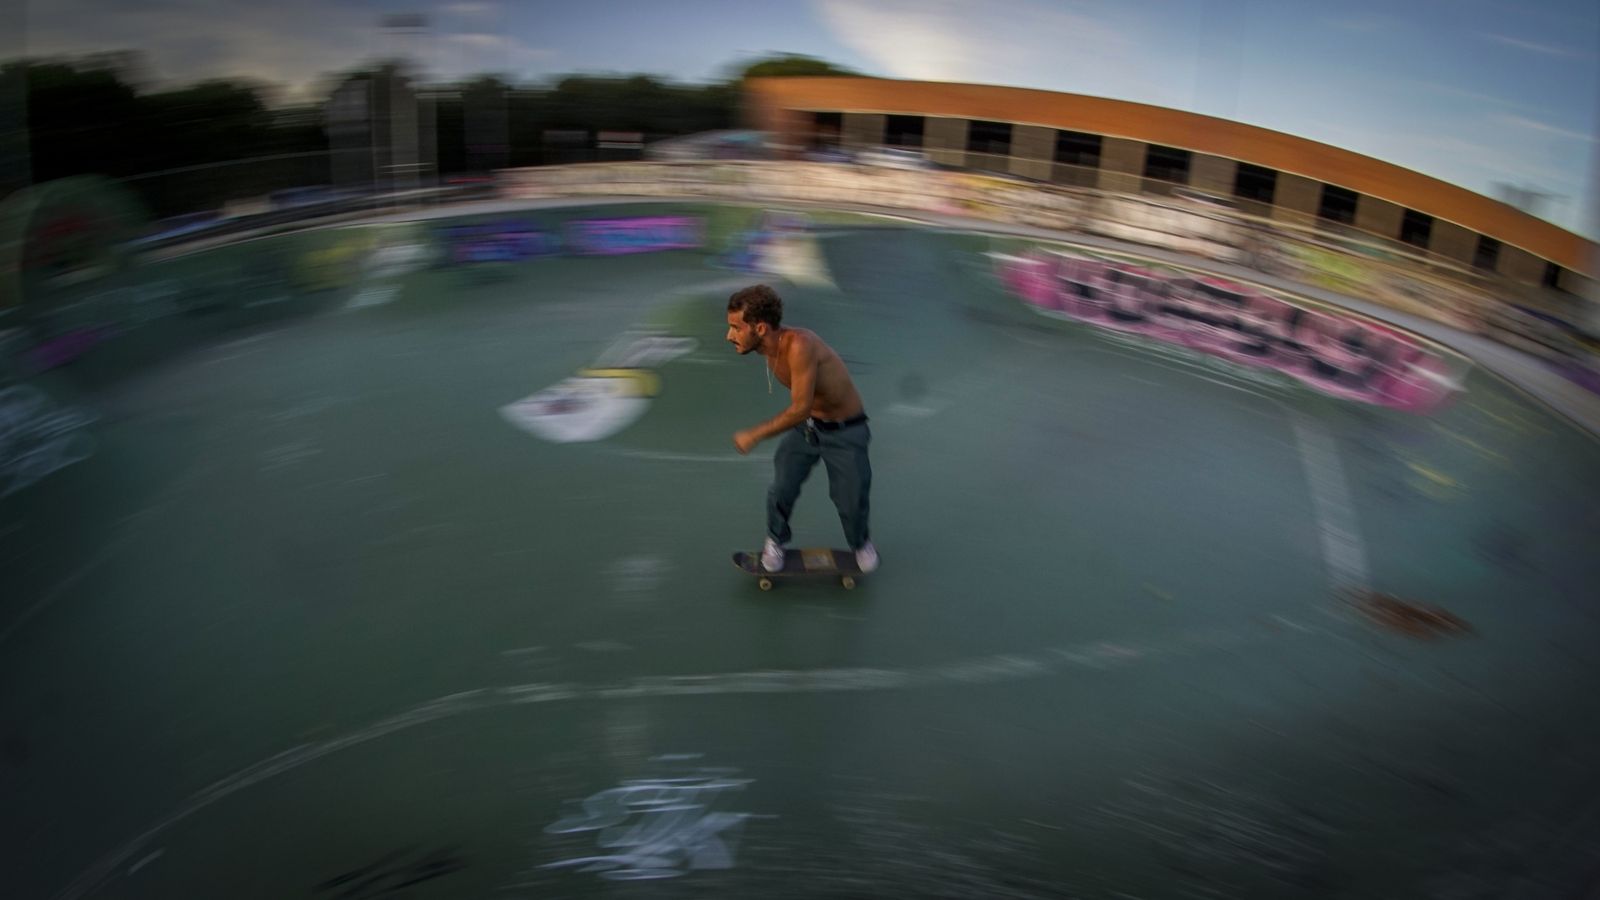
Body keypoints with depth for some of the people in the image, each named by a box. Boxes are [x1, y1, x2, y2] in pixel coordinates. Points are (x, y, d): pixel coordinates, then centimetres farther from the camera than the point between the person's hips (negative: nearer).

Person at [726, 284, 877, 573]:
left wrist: (754, 435, -25)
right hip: (806, 424, 6)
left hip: (844, 432, -6)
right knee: (781, 490, 0)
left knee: (850, 499, 8)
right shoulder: (771, 344, -12)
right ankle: (775, 540, 28)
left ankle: (860, 542, 39)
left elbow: (800, 408, -34)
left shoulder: (799, 344, -37)